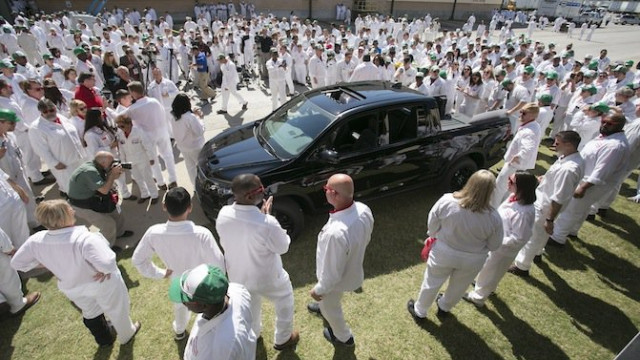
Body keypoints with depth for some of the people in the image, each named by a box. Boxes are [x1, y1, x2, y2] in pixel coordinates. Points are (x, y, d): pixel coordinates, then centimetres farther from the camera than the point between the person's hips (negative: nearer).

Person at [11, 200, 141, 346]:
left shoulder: (36, 241, -21)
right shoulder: (86, 239, -40)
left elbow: (17, 263, -2)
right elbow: (108, 265, -47)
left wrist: (47, 264, 5)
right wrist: (104, 271, -25)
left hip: (72, 288, 5)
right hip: (102, 283, -5)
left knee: (90, 312, 33)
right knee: (117, 310, 25)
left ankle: (104, 339, 58)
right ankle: (126, 334, 52)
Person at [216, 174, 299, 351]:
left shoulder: (223, 215, -21)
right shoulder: (267, 223, -38)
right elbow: (282, 247, -18)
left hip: (238, 275, 5)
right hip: (267, 278, -5)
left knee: (250, 306, 36)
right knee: (285, 301, 28)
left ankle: (252, 335, 63)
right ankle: (283, 339, 49)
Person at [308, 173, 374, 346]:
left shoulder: (336, 232, -46)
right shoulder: (364, 209, -22)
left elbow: (332, 272, -30)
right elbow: (366, 238, -1)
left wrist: (319, 290, -11)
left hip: (337, 279, -7)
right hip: (353, 267, 7)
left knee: (330, 307, 27)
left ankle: (344, 337, 55)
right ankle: (323, 307, 70)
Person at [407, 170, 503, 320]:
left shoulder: (447, 200, -26)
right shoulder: (493, 218, -24)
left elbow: (432, 224, -12)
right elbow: (494, 245, -8)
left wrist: (434, 236, 9)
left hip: (443, 253, 0)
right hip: (472, 260, 1)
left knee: (431, 283, 22)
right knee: (458, 287, 29)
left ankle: (419, 311, 43)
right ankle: (444, 308, 54)